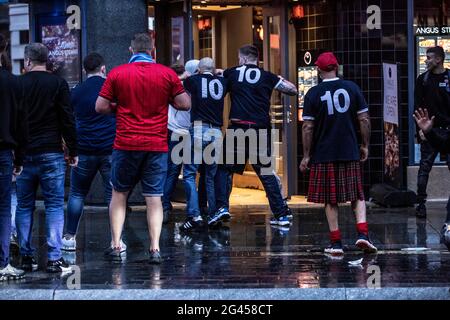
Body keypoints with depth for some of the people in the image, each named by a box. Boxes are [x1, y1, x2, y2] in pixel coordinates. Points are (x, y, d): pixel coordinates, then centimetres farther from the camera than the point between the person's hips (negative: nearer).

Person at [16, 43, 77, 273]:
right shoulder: (58, 84, -2)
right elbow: (68, 120, -5)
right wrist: (73, 151, 2)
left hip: (23, 155, 2)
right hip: (51, 154, -2)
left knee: (24, 206, 10)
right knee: (54, 205, 1)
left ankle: (26, 257, 9)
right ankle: (54, 258, -6)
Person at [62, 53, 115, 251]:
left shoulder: (76, 92, 6)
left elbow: (71, 120, 15)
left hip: (84, 150, 1)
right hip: (111, 149, -1)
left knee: (77, 194, 13)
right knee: (114, 195, 3)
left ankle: (70, 237, 12)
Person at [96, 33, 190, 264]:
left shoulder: (117, 74, -1)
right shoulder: (167, 74, 0)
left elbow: (100, 107, -1)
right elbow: (185, 104, 1)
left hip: (126, 144, 0)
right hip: (157, 146, 0)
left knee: (119, 194, 14)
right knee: (154, 198, 4)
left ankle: (116, 244, 8)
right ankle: (155, 248, -3)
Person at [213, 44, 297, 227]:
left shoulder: (231, 74, 9)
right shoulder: (267, 77, 8)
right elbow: (293, 90, 10)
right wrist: (279, 80, 25)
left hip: (237, 127, -1)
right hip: (261, 130, 1)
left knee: (225, 169, 8)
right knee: (266, 173, 9)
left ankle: (222, 207, -8)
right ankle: (282, 214, 7)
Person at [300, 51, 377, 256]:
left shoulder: (313, 94, -4)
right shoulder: (352, 88, 2)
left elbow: (307, 127, -5)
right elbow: (364, 120, 1)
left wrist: (306, 155, 1)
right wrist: (365, 146, 12)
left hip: (324, 154, -1)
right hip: (350, 152, 2)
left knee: (330, 200, 7)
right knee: (357, 196, 11)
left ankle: (336, 243, 6)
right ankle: (362, 234, -7)